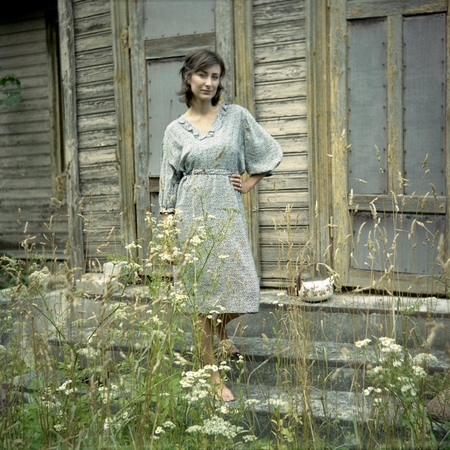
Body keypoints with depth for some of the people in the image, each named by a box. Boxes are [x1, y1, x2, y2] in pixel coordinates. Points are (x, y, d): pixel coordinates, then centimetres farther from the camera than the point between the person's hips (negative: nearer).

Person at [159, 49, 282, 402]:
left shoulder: (237, 116, 6)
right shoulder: (176, 130, 6)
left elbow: (271, 152, 14)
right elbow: (170, 182, 7)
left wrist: (249, 183, 5)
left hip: (228, 211, 1)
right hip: (192, 212, 0)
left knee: (242, 290, -3)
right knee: (202, 290, 0)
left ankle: (221, 327, 34)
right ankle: (213, 376, 11)